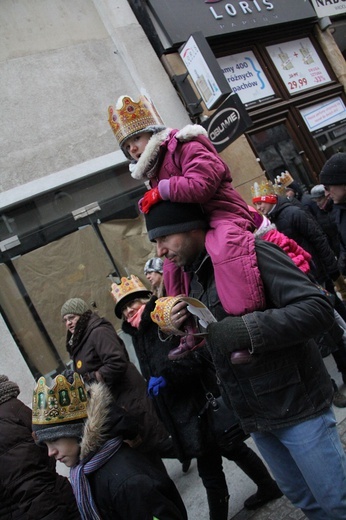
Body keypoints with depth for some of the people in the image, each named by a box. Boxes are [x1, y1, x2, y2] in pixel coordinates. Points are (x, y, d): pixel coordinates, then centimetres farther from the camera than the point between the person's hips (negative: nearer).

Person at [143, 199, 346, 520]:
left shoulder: (250, 254, -16)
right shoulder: (195, 280, 8)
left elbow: (318, 308, -24)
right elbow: (208, 346, 18)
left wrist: (243, 329, -29)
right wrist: (183, 328, -4)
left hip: (296, 406, -7)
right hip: (255, 416, 7)